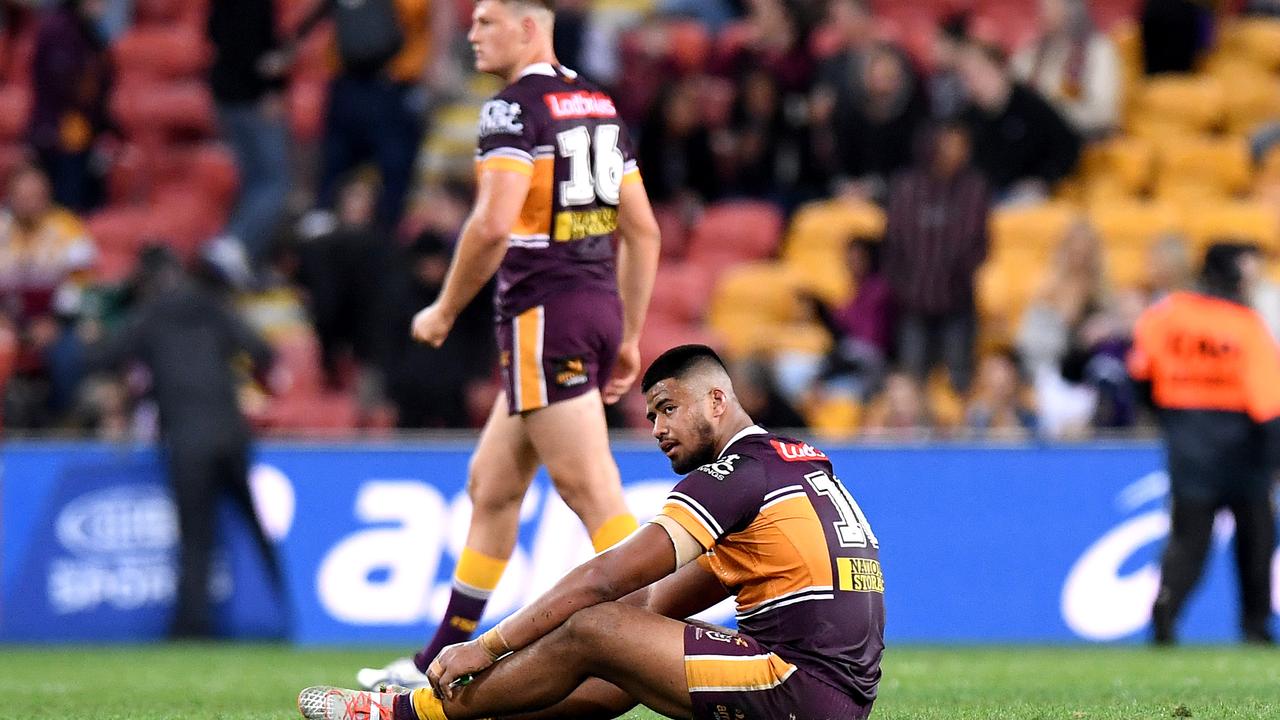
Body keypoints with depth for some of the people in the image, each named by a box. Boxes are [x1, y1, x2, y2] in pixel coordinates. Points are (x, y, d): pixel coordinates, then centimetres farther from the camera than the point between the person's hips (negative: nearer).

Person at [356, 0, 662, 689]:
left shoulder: (515, 107, -11)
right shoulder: (599, 104, 15)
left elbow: (493, 224, -21)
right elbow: (643, 230, 16)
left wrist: (444, 310, -8)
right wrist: (628, 339, 20)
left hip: (543, 315, -9)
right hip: (600, 306, 9)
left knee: (592, 492, -11)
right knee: (490, 485, 17)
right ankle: (439, 663, 24)